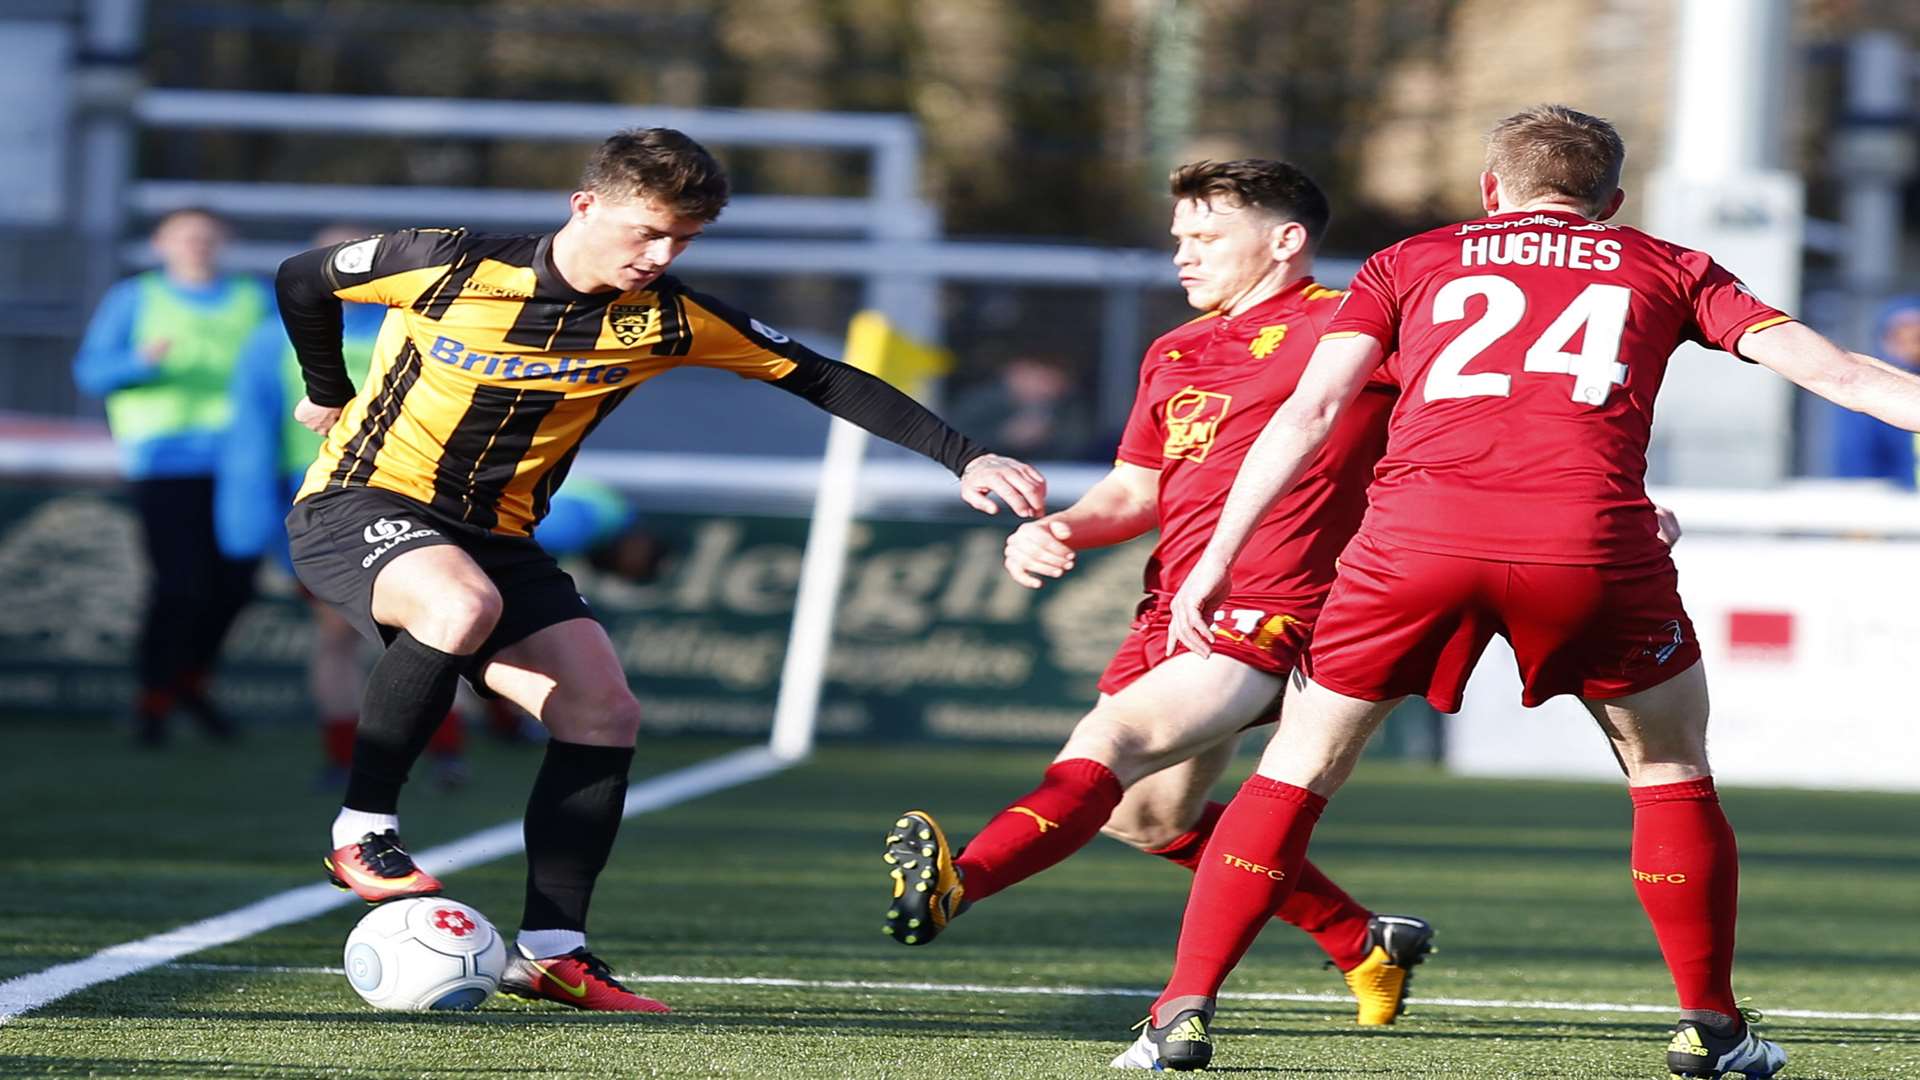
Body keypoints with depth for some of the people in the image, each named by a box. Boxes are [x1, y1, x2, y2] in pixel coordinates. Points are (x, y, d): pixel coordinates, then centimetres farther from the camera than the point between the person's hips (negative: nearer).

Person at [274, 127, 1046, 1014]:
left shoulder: (664, 320, -5)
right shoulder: (449, 267, -16)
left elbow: (820, 380, -1)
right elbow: (301, 280, 1)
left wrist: (962, 459, -8)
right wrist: (329, 397, 12)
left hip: (493, 535, 5)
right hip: (361, 503, -5)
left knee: (603, 709, -13)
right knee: (463, 607, -38)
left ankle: (551, 949, -4)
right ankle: (363, 832, -21)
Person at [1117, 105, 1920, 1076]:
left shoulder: (1409, 264, 24)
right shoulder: (1667, 270, 24)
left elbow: (1311, 411, 13)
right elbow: (1825, 368, 17)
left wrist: (1215, 560, 12)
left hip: (1416, 534, 1)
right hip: (1588, 541, -1)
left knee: (1300, 767, 15)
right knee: (1671, 769, 22)